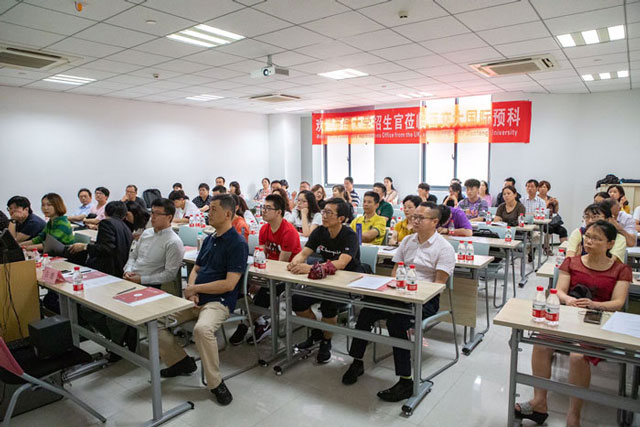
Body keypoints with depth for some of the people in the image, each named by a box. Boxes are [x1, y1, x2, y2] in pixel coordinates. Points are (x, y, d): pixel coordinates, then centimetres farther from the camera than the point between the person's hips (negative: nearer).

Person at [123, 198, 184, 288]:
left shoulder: (174, 242, -11)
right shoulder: (146, 232, 13)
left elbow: (170, 274, -14)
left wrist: (141, 279, -15)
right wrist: (128, 271, 2)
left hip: (149, 286, -7)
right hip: (129, 279, 7)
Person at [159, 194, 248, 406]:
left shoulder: (238, 243, -11)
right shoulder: (209, 239, 15)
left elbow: (229, 284, -17)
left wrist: (195, 289, -10)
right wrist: (190, 289, -2)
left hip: (218, 301, -8)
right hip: (195, 299, 8)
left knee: (202, 329, -37)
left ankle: (215, 382, -15)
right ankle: (180, 362, 14)